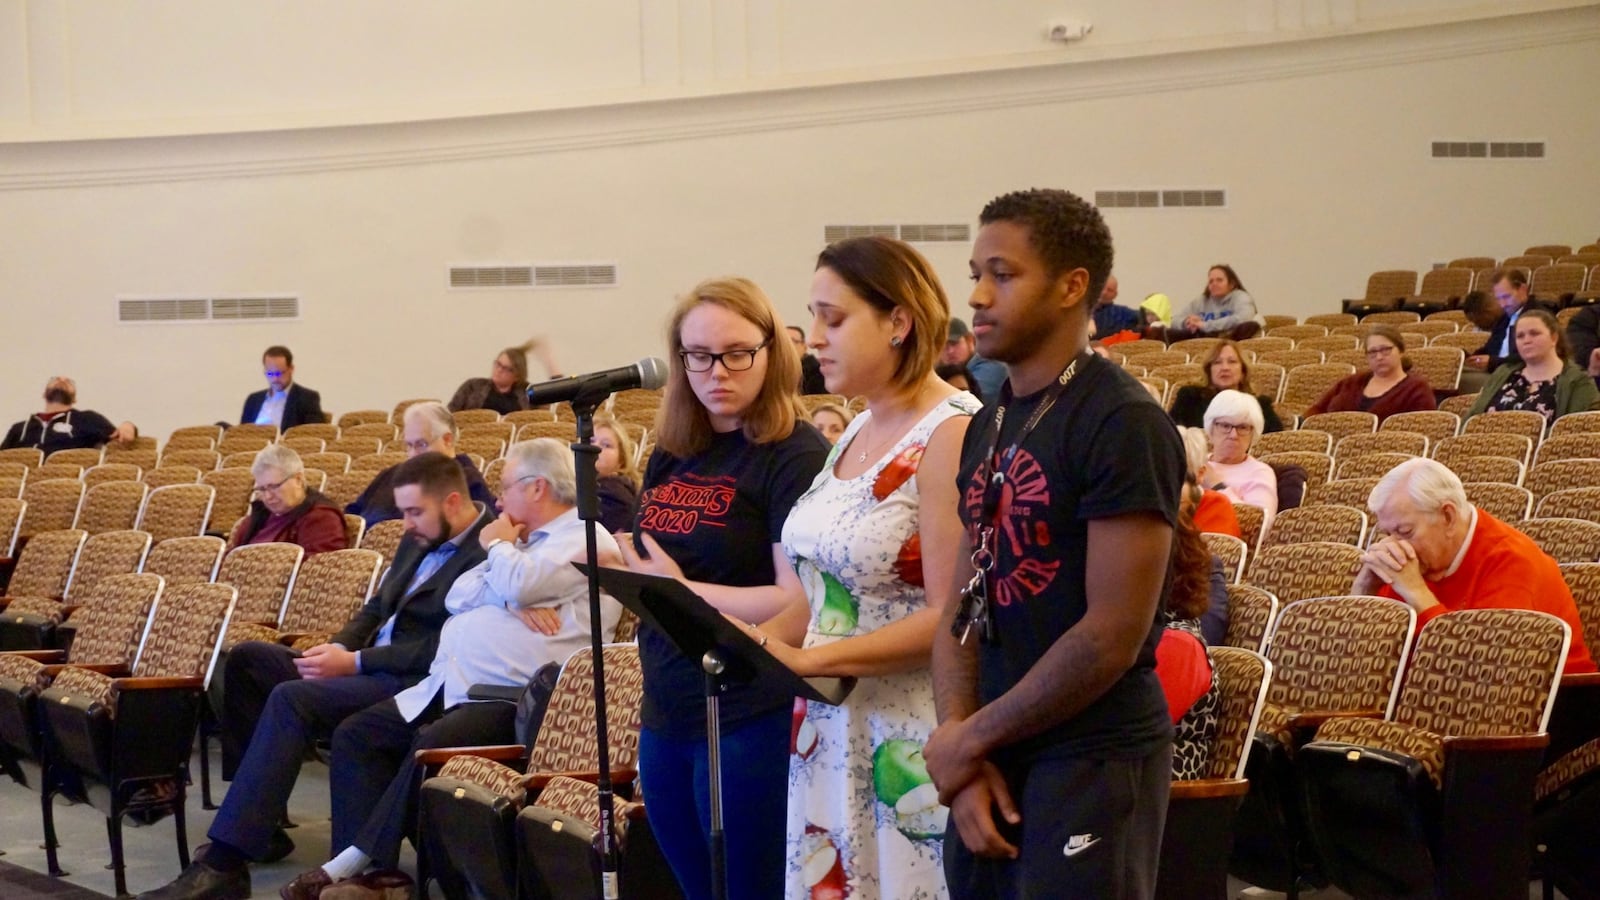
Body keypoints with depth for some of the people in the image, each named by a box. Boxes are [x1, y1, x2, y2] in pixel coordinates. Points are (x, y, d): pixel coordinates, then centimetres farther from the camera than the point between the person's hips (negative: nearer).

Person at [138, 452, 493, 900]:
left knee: (292, 698, -29)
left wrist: (354, 662, -19)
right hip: (371, 662, 11)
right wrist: (338, 648, 2)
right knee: (246, 658, 5)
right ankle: (258, 823, 3)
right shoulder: (420, 541, 15)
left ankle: (223, 863, -30)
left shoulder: (486, 555, -16)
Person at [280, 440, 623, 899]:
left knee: (432, 745, -32)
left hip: (512, 701, -10)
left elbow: (518, 584, -20)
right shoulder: (525, 539, 24)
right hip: (445, 687, 10)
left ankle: (354, 861, -21)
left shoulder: (586, 539, -4)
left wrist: (497, 545, 1)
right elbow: (456, 596, 14)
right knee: (355, 735, -3)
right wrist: (509, 600, -6)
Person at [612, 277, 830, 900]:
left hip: (753, 722, -7)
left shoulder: (797, 456, -13)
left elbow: (800, 602, -20)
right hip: (666, 716, 7)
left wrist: (679, 590, -17)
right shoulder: (670, 455, 9)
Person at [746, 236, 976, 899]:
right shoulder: (857, 433, 11)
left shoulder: (952, 436, -14)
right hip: (832, 731, 8)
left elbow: (951, 615, -19)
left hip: (912, 742, -7)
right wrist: (762, 637, 2)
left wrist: (809, 659, -20)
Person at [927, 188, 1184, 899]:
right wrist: (958, 740, -6)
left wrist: (971, 738, -12)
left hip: (1093, 758, -7)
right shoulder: (988, 427, 10)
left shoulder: (1123, 423, -14)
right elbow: (963, 605, 9)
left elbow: (1115, 631, -19)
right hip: (996, 756, 7)